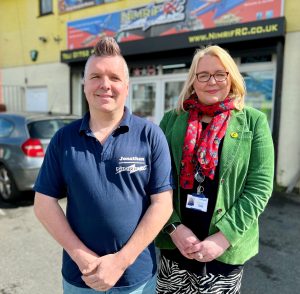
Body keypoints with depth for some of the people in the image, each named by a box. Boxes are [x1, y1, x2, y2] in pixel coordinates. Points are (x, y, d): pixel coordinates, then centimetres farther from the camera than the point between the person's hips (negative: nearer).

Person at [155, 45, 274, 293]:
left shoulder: (254, 121, -2)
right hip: (174, 243, 2)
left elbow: (260, 186, -6)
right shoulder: (172, 119, 2)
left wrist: (223, 237, -13)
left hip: (226, 248, -1)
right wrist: (174, 228, -11)